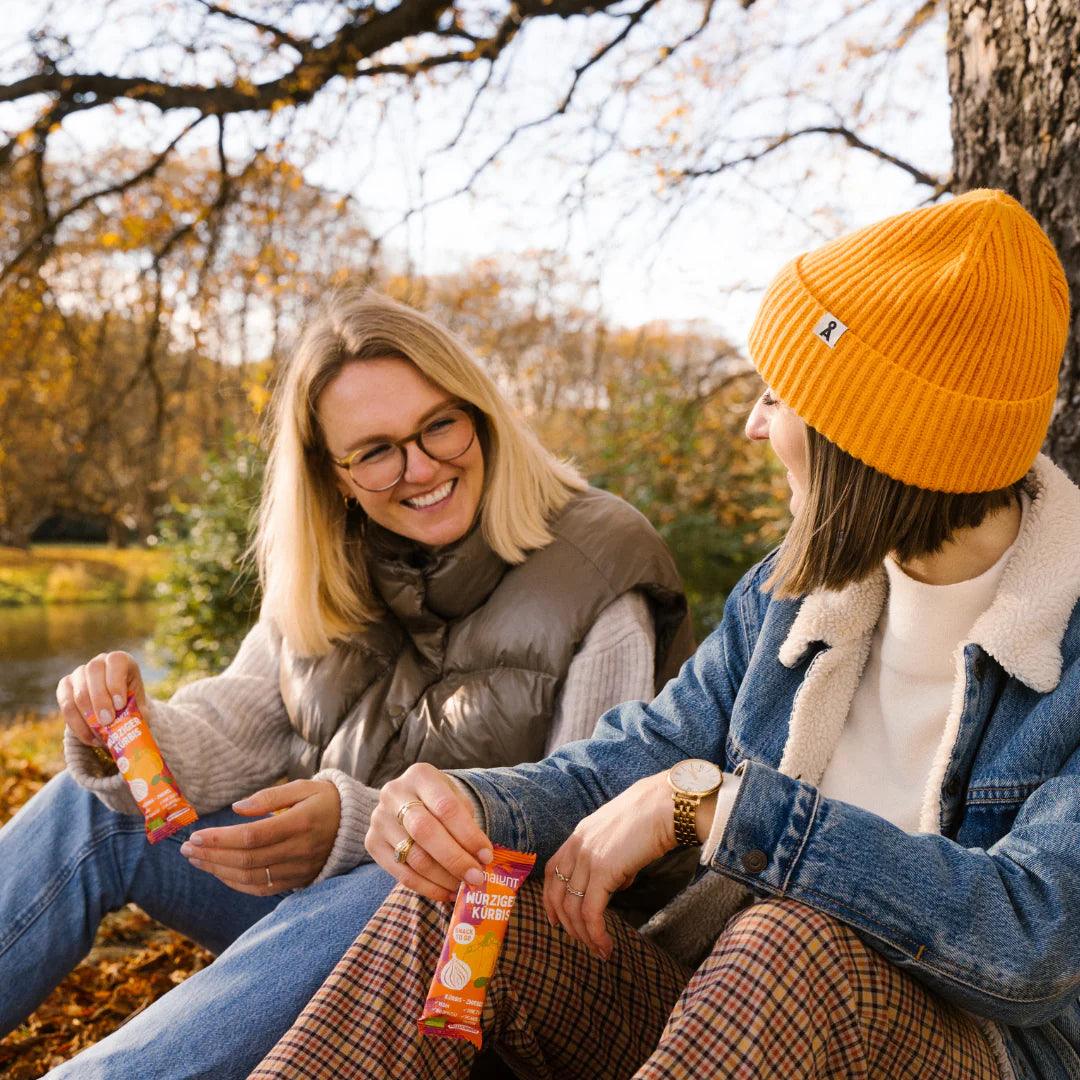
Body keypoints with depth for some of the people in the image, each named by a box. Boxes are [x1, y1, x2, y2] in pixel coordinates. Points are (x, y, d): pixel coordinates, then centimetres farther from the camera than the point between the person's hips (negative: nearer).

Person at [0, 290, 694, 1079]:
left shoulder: (596, 578, -16)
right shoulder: (326, 576, 3)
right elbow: (235, 737, 1)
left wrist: (364, 826, -33)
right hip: (320, 878, 6)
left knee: (377, 901, -38)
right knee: (97, 807, -6)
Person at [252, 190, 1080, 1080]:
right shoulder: (790, 593, 6)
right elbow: (635, 757, 3)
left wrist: (704, 802, -28)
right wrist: (471, 803, -20)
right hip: (721, 995, 5)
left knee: (799, 944, -38)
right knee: (449, 909, -20)